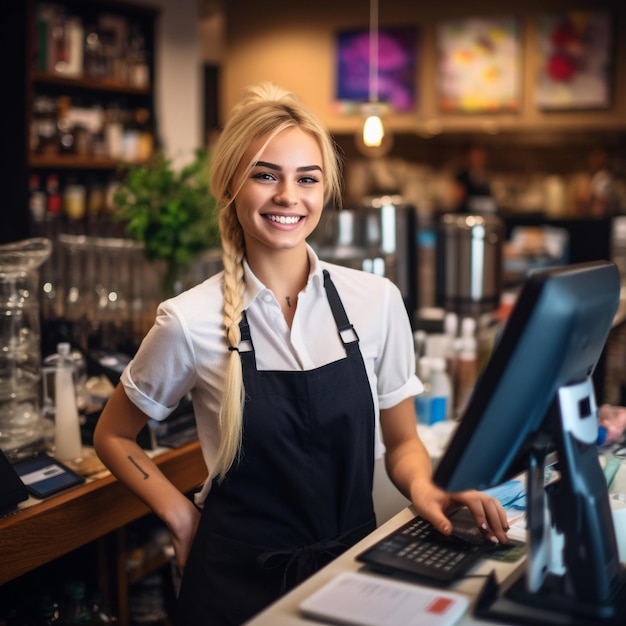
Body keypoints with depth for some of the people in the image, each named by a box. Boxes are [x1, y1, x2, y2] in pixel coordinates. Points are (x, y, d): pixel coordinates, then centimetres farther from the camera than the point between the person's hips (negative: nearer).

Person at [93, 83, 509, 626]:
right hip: (240, 578, -2)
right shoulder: (191, 321, -13)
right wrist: (182, 516, -6)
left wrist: (424, 488, -17)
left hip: (355, 563, 2)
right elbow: (113, 436, 3)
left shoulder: (378, 301, -7)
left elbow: (401, 442, 3)